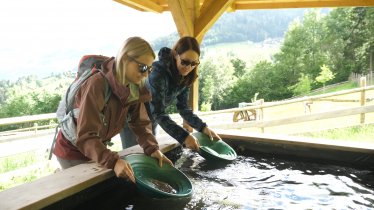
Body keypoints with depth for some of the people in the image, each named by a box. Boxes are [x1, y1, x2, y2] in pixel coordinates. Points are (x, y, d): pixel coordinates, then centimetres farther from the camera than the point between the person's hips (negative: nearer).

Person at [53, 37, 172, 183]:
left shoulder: (134, 89, -10)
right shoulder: (97, 85, -31)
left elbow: (141, 123, -6)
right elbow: (86, 137, -35)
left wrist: (152, 149, -21)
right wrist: (113, 161, -46)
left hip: (97, 149, 6)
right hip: (73, 149, -6)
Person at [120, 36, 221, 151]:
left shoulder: (185, 77, -11)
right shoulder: (158, 72, -32)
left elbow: (183, 107, -6)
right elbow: (158, 113, -36)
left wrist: (203, 127, -18)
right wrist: (184, 137, -43)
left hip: (150, 119, 6)